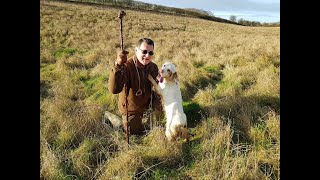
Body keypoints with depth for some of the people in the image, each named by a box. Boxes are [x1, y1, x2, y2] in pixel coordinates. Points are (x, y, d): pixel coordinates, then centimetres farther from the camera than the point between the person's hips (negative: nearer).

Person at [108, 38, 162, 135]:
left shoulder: (153, 67, -14)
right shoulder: (127, 66, -35)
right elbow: (114, 89, -50)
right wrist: (118, 65, -61)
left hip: (146, 105, 5)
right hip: (131, 109, -5)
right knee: (135, 133, 12)